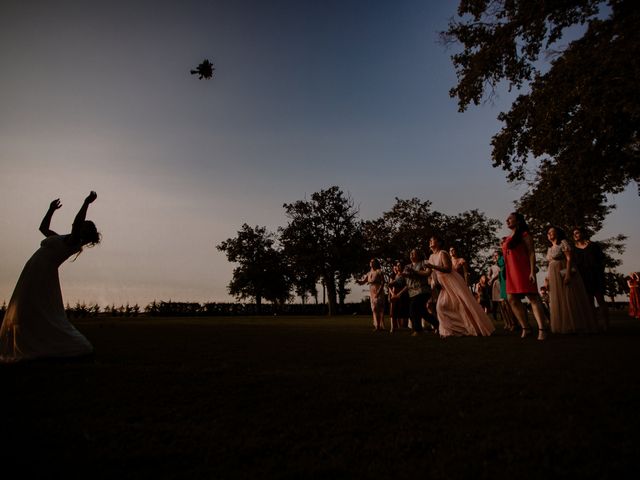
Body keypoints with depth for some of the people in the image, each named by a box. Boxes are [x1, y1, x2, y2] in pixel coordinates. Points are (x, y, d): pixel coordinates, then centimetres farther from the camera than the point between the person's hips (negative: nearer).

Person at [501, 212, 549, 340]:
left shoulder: (524, 234, -1)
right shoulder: (507, 238, 20)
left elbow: (531, 253, -9)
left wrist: (532, 271, -16)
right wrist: (504, 245, 11)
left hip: (523, 270, -8)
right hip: (511, 272, 8)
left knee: (533, 298, -8)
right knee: (512, 299, 3)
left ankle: (542, 330, -9)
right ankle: (526, 328, 10)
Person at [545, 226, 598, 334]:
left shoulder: (563, 243, -3)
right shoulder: (550, 249, 19)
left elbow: (569, 258, -13)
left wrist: (568, 273, -23)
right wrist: (547, 278, 11)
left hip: (564, 275, -8)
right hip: (554, 278, 8)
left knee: (570, 300, -7)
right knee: (558, 302, 6)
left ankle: (575, 326, -2)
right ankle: (564, 326, 10)